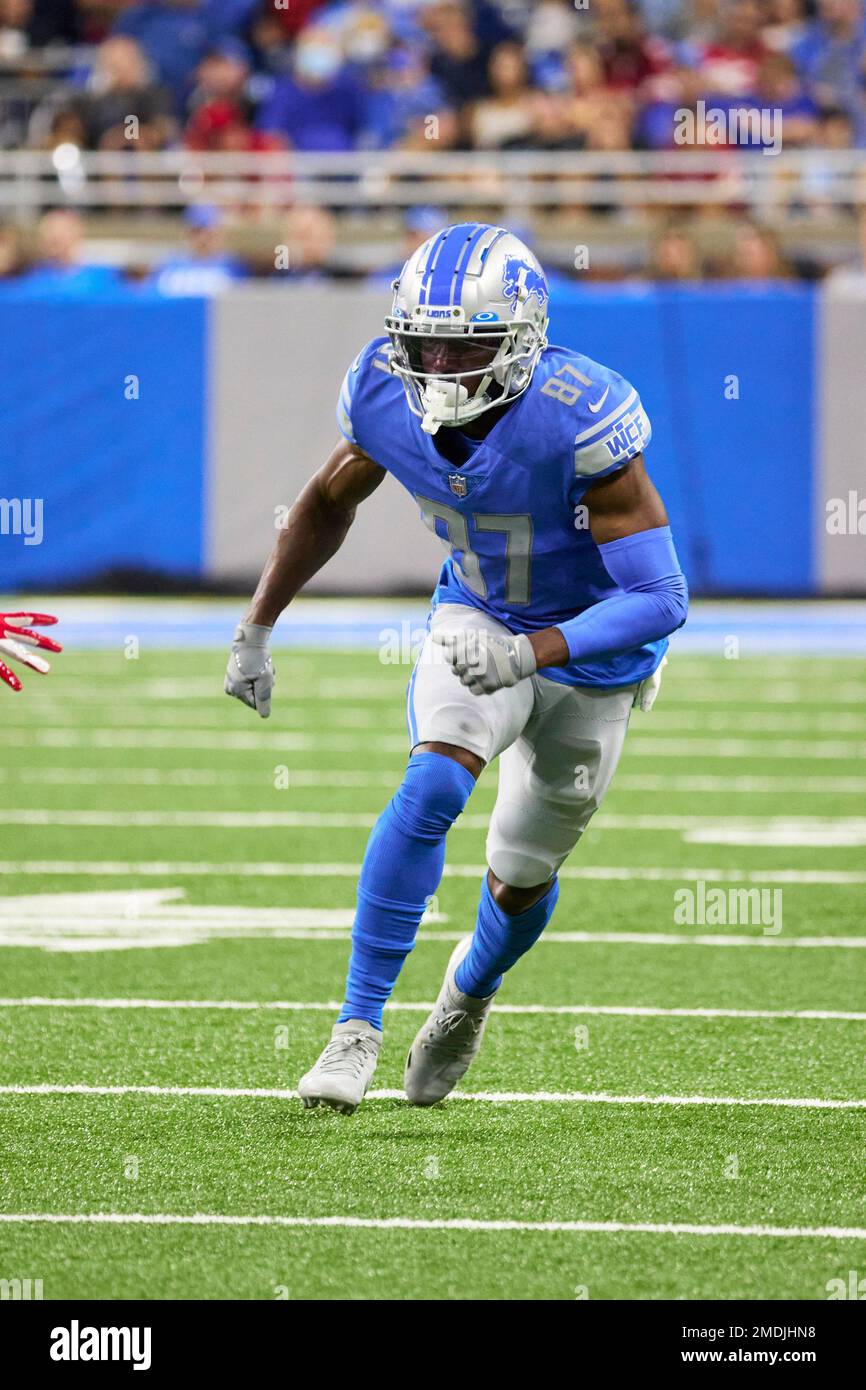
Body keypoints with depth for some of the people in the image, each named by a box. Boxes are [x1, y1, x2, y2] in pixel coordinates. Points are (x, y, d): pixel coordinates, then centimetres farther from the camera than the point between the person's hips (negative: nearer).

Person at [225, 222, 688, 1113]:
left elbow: (660, 597, -35)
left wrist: (529, 653, -46)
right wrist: (255, 630, 2)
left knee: (521, 877, 11)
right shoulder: (384, 396, -21)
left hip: (590, 647, -2)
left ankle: (471, 990, 46)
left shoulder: (581, 420, -37)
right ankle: (358, 1026, -18)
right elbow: (328, 506, 2)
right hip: (477, 616, 2)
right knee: (432, 788, -25)